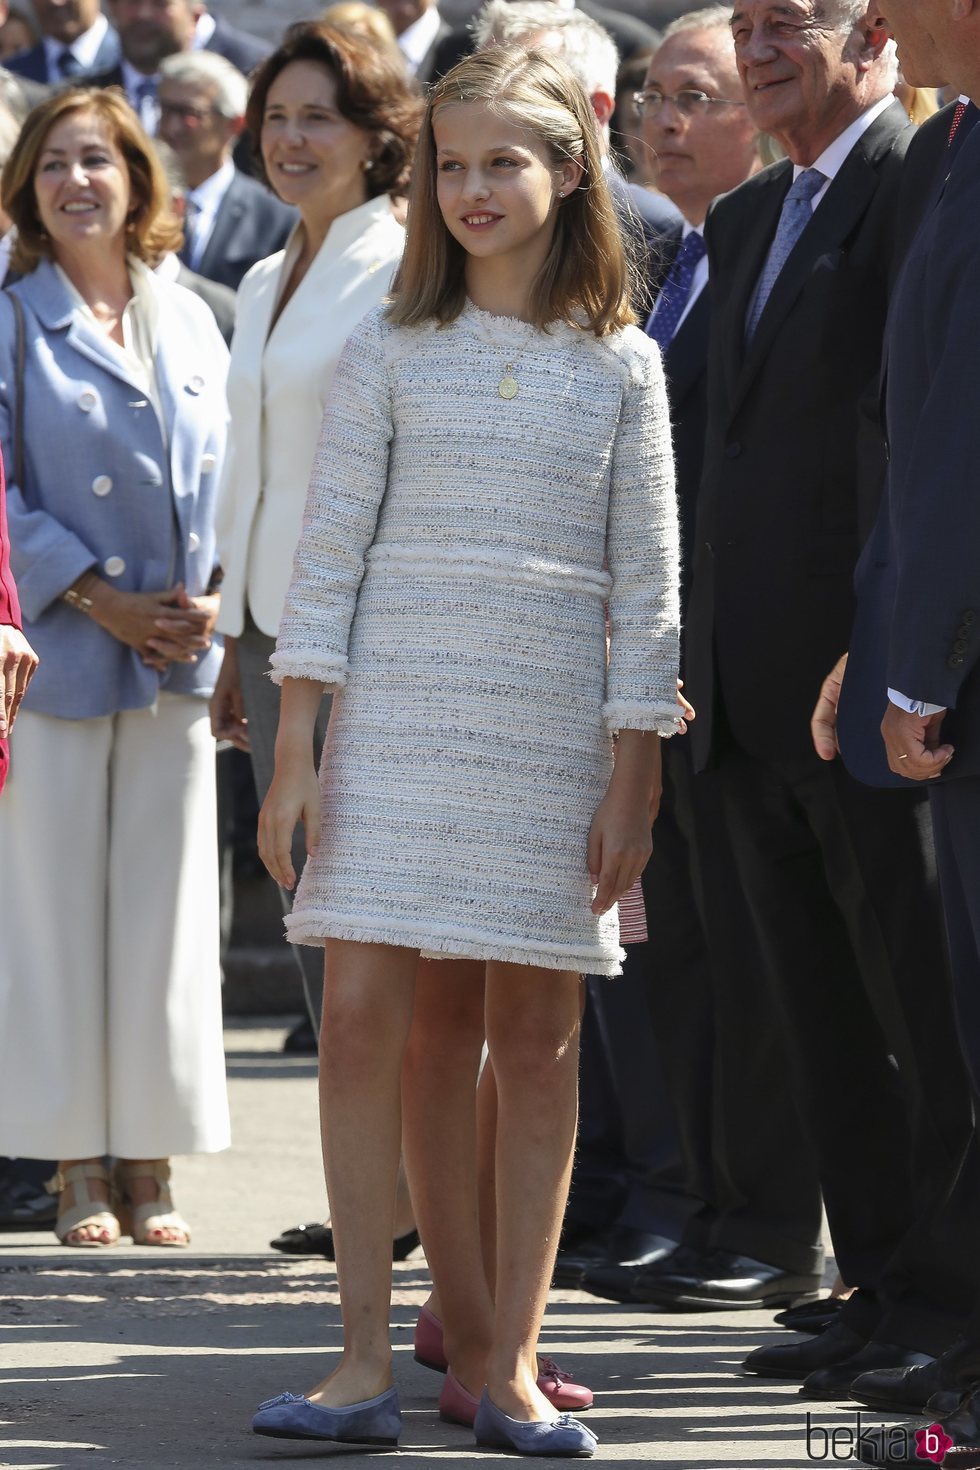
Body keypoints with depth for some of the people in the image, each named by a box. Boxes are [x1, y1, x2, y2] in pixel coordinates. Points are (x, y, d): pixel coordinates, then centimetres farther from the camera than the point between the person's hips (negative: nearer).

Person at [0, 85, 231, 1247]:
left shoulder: (189, 325, 12)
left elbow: (225, 477, 13)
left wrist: (209, 599, -3)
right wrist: (97, 597, -13)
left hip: (176, 662, 3)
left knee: (166, 911, 4)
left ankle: (151, 1161, 10)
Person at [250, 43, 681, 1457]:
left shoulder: (622, 366, 5)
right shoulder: (390, 351, 5)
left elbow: (647, 584, 5)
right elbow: (329, 550, 4)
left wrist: (632, 781, -1)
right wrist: (295, 754, -3)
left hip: (550, 729, 0)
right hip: (392, 719, 0)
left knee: (537, 1039, 1)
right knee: (361, 1018, -8)